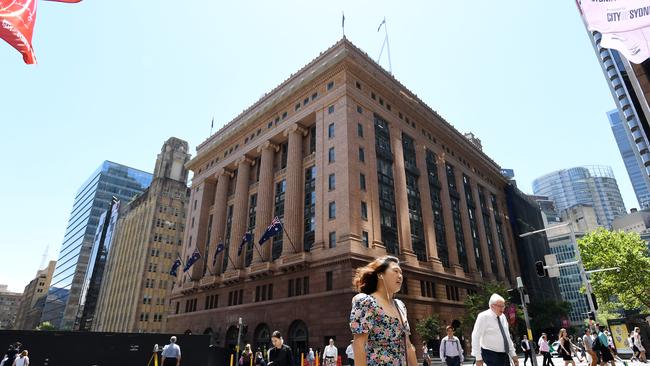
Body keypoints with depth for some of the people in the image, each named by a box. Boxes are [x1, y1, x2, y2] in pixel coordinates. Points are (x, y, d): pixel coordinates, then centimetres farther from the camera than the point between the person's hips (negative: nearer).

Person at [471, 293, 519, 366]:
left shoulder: (502, 317, 10)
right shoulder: (484, 316, -12)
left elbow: (507, 336, 18)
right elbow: (476, 337, -14)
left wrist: (513, 355, 12)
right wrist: (478, 358, -18)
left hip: (504, 354, 7)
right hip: (491, 355, -7)